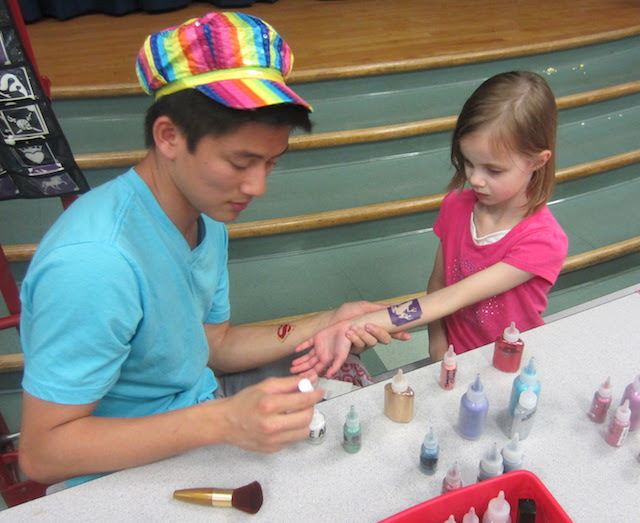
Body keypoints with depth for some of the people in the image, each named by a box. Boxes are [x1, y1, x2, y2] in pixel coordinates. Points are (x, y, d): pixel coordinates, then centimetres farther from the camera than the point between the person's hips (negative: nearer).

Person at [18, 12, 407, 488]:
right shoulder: (94, 262, -33)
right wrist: (222, 422, -35)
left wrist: (322, 326, -8)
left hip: (200, 408, 8)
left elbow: (212, 345, 4)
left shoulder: (205, 214, -3)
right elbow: (41, 453, -27)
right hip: (129, 477, -7)